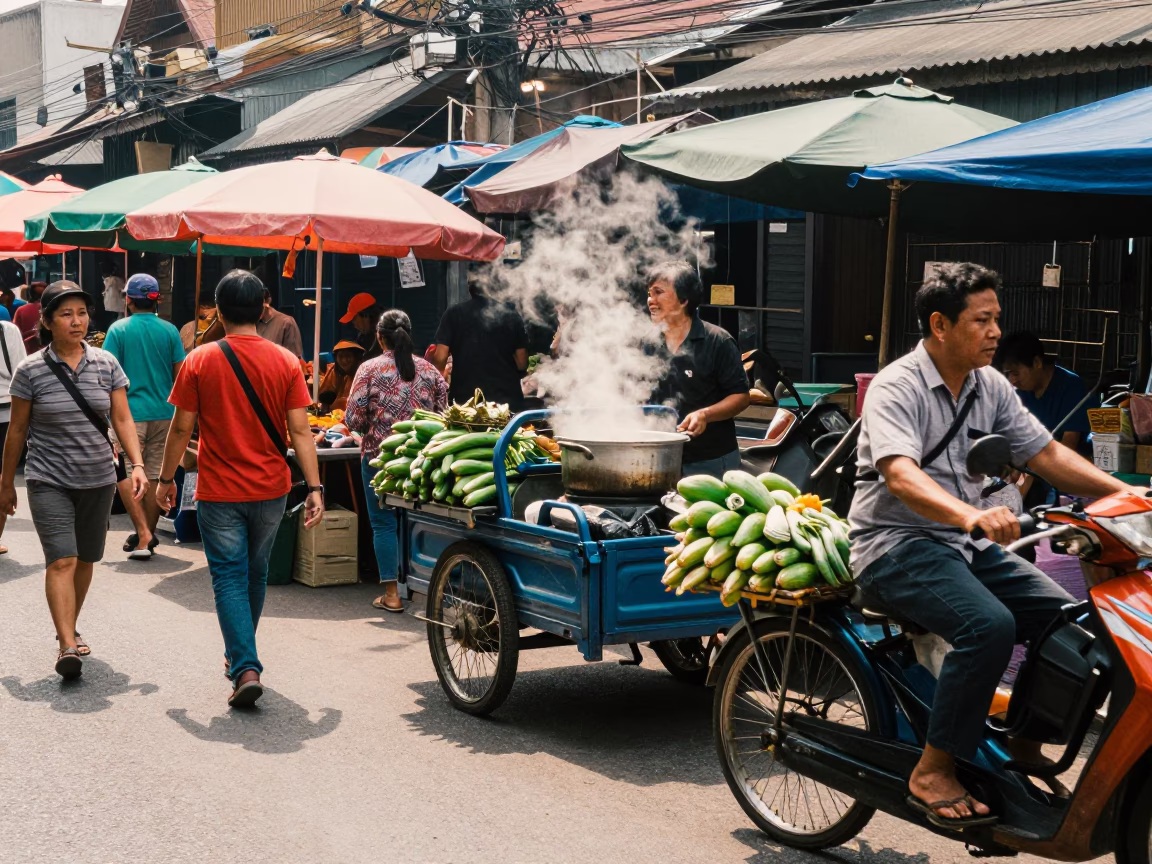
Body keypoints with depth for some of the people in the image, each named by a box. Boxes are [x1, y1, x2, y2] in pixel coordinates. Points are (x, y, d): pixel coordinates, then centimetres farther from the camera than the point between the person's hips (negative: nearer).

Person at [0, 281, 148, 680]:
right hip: (49, 481, -3)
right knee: (62, 560, -15)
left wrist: (136, 463, -12)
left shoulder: (106, 363, 1)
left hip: (98, 480, 3)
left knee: (85, 560, 13)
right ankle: (68, 647, -17)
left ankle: (68, 627, 33)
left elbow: (122, 419, 2)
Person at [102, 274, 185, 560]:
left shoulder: (118, 329, -5)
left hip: (130, 411, -3)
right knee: (155, 475, 10)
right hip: (164, 413, 3)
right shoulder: (170, 331, 2)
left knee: (126, 475, 2)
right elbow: (180, 375, 4)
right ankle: (148, 535, 18)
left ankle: (143, 534, -11)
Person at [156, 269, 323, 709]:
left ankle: (246, 668, -12)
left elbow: (181, 428, -5)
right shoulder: (286, 362, -4)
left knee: (230, 578, 2)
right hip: (270, 490, 3)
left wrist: (165, 479, 7)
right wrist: (315, 487, -5)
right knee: (256, 573, 20)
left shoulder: (200, 361, -8)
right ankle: (240, 653, 36)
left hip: (219, 491, -3)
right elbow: (299, 430, -8)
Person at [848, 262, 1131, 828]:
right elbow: (900, 476, -31)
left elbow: (1046, 454, 10)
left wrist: (1123, 492, -4)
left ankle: (1023, 741, 10)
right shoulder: (896, 387, -15)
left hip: (967, 545, 8)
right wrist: (971, 515, -49)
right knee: (989, 626, -31)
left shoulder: (990, 387, 10)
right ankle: (933, 772, -20)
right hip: (896, 544, -7)